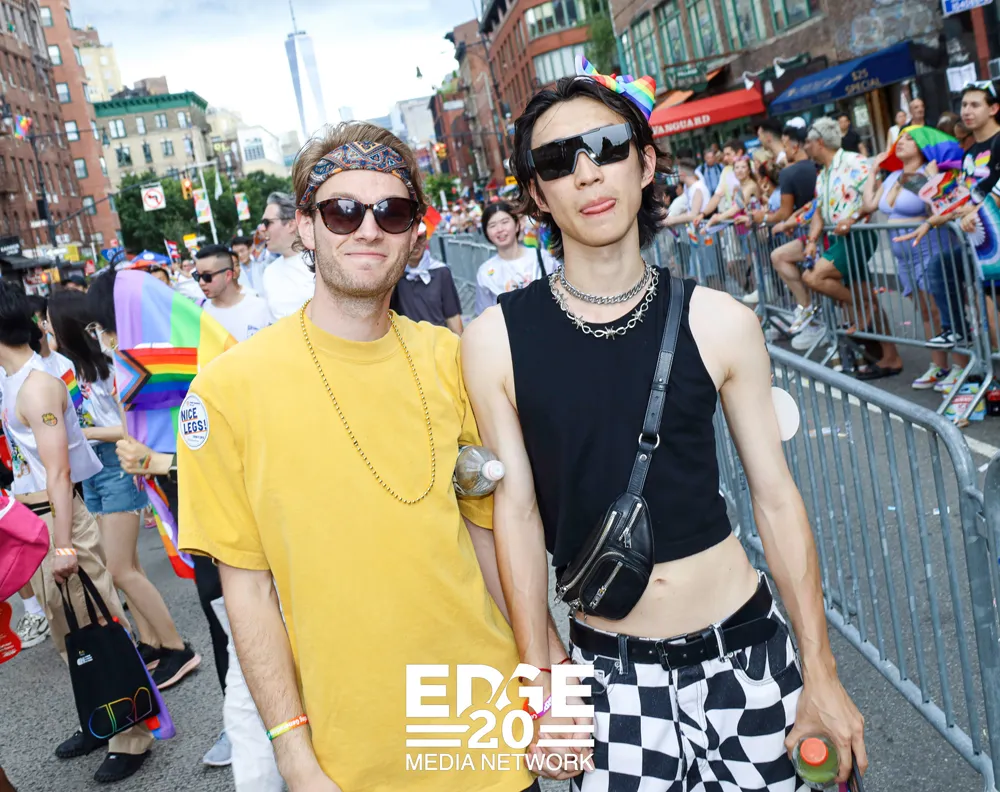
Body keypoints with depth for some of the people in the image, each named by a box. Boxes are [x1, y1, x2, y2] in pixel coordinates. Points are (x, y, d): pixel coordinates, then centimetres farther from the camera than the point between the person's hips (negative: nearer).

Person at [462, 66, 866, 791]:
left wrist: (822, 676, 2)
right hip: (612, 671, -1)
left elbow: (776, 499, -1)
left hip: (745, 648, 1)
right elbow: (518, 511, -5)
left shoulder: (720, 321, -5)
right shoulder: (497, 340, -8)